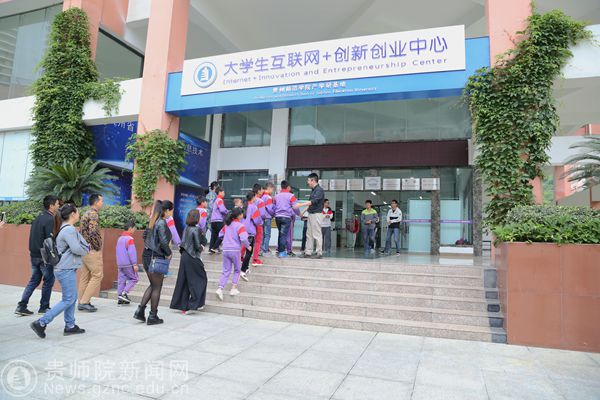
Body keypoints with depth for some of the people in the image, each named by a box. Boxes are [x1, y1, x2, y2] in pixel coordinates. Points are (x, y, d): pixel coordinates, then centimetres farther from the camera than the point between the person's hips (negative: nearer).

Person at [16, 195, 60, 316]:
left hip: (34, 255, 8)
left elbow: (35, 237, 15)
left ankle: (21, 306, 13)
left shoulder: (39, 217, 11)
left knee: (34, 280, 16)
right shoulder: (49, 219, -17)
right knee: (48, 281, 5)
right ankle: (44, 307, 13)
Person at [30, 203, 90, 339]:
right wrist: (86, 250, -3)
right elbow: (76, 249, -22)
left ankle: (70, 326, 21)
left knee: (72, 298, 14)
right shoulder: (69, 229, -18)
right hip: (66, 270, -10)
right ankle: (41, 323, 1)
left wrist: (86, 248, 0)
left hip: (67, 268, 10)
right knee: (68, 300, -3)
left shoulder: (64, 229, 13)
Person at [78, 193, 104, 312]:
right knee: (97, 275, -4)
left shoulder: (86, 214, 17)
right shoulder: (93, 215, -14)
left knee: (85, 276, 13)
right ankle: (84, 302, -4)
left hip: (84, 250, 10)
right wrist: (98, 247, -13)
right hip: (92, 250, -10)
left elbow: (84, 232, 18)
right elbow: (93, 233, -25)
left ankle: (82, 302, 18)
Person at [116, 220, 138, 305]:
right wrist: (135, 264, -16)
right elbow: (132, 252, -18)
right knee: (134, 279, 2)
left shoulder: (119, 239, 15)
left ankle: (120, 299, 10)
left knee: (121, 280, 9)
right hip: (128, 264, -8)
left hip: (120, 264, 8)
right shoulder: (130, 239, -13)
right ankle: (124, 293, -9)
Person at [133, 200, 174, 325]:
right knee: (157, 287, 4)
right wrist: (169, 253, -10)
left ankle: (140, 310, 14)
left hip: (147, 255, 8)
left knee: (153, 285, 19)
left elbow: (145, 235, 20)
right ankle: (153, 316, 13)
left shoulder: (153, 221, 10)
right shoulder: (162, 223, -17)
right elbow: (163, 242, -24)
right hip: (156, 258, -8)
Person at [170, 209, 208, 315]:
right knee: (200, 280, 7)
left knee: (183, 281, 12)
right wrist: (201, 248, 4)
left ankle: (181, 305, 19)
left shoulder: (186, 228, 8)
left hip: (184, 257, 7)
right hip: (192, 258, -7)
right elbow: (198, 246, -14)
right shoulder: (195, 230, -15)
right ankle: (193, 305, 6)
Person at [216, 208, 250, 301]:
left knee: (226, 271, 8)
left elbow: (220, 234, 21)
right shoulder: (240, 226, -11)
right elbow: (244, 239, -22)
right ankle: (233, 289, 12)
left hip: (225, 250, 5)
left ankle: (220, 289, -7)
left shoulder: (227, 224, 10)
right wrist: (248, 246, -6)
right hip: (235, 250, -5)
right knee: (237, 270, 15)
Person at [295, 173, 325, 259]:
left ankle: (319, 253, 2)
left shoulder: (319, 190, -13)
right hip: (311, 214, 9)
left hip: (316, 214, -9)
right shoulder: (313, 190, 16)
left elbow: (313, 201, -23)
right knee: (309, 234, 10)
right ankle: (308, 252, 15)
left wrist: (301, 204, -25)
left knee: (317, 234, -5)